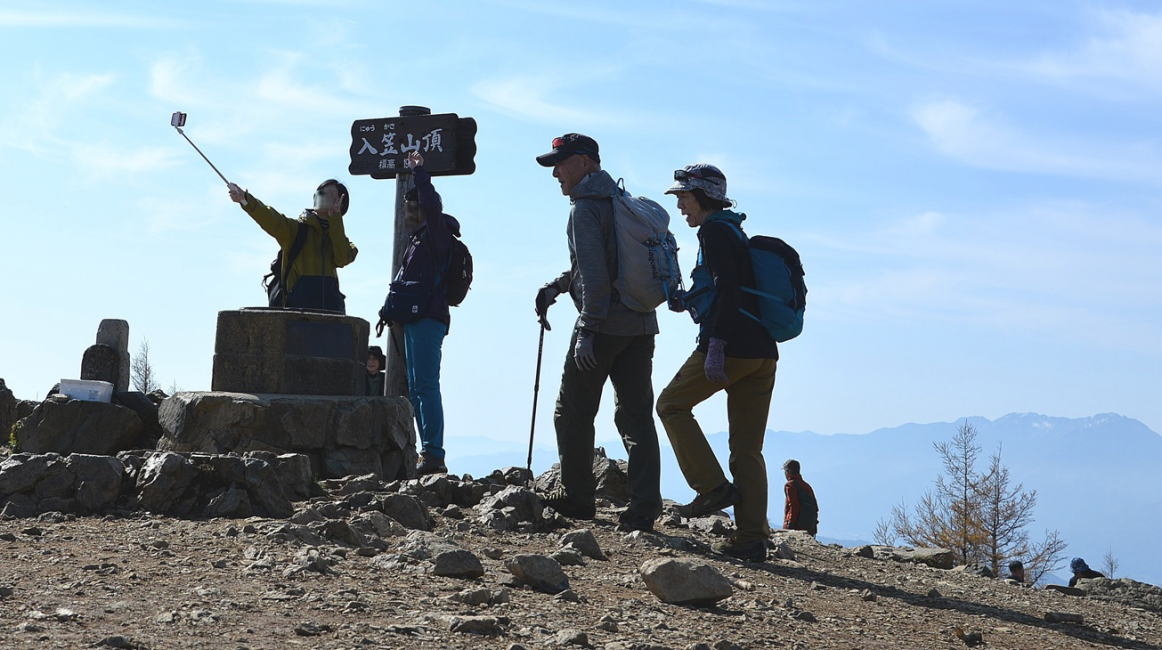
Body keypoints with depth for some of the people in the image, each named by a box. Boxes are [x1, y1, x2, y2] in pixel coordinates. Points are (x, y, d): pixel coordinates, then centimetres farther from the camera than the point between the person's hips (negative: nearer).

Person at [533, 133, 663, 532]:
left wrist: (587, 328, -19)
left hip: (605, 325, -8)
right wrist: (557, 285, 22)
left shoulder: (586, 207, -9)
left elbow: (594, 272, -18)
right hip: (641, 324, 8)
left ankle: (577, 497, 14)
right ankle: (643, 510, -1)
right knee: (636, 415, 4)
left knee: (573, 413, 6)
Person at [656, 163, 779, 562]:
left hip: (730, 347, -9)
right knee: (748, 449, 7)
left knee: (671, 405, 11)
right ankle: (753, 538, 2)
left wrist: (715, 346, -23)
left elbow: (728, 290, -17)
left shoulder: (714, 231, -5)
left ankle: (713, 487, 1)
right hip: (762, 354, 9)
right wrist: (685, 300, 21)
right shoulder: (736, 231, 23)